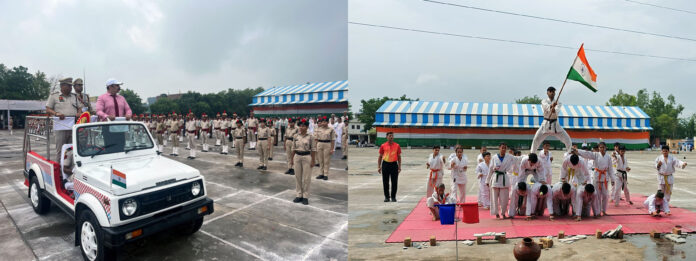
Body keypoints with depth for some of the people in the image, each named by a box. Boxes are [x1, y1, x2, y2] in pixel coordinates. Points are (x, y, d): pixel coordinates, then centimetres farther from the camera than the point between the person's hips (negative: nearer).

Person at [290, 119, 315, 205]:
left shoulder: (310, 136, -6)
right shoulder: (295, 136, 4)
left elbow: (313, 149, -4)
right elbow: (293, 148, 10)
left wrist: (313, 160, -7)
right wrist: (292, 158, 7)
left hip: (307, 157, -3)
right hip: (297, 157, 3)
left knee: (306, 178, 1)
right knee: (298, 177, 9)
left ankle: (305, 196, 10)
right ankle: (299, 195, 19)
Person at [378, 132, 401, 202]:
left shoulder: (397, 145, 4)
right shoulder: (383, 146, 4)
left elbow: (399, 157, 8)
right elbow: (380, 157, 8)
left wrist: (399, 167, 2)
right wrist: (379, 167, 1)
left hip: (394, 164, 0)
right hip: (385, 164, 0)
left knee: (394, 182, 2)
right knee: (385, 182, 4)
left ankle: (393, 197, 15)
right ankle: (386, 197, 16)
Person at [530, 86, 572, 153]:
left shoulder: (557, 102, 3)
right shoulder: (544, 101, -1)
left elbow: (557, 110, -19)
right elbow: (546, 106, -25)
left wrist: (554, 110, -44)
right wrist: (552, 105, -49)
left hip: (555, 124, 2)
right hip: (546, 123, -2)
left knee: (567, 139, -2)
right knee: (536, 139, -12)